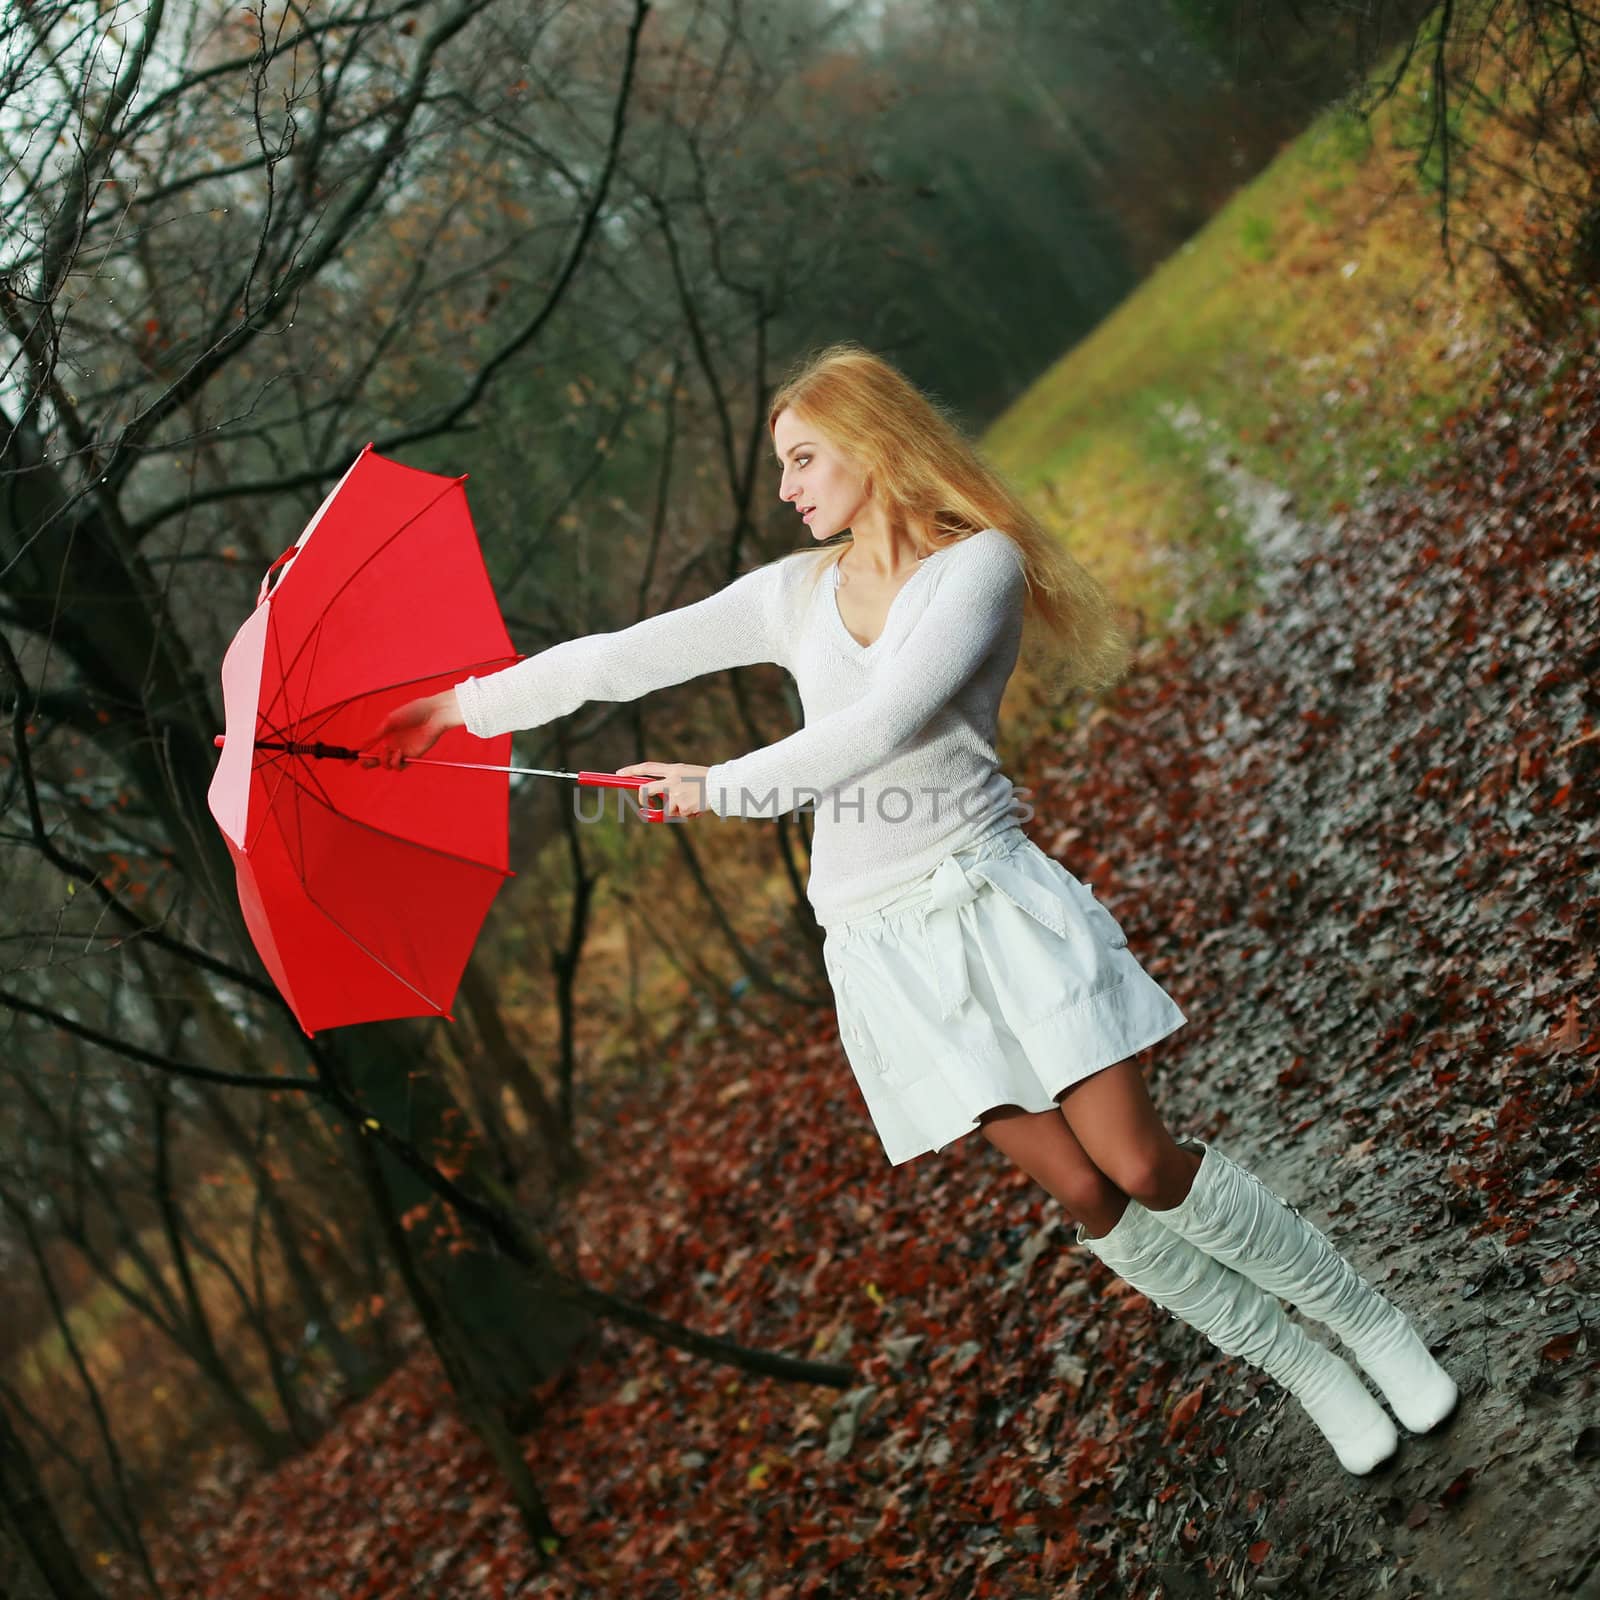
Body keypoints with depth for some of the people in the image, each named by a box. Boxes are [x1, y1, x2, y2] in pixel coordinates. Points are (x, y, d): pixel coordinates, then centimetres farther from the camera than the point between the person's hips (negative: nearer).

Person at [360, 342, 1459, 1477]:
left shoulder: (981, 564, -3)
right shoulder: (797, 593, 14)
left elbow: (885, 724, -15)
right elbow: (627, 658, 16)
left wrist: (722, 785, -9)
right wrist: (463, 708, 17)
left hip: (987, 891, -4)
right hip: (881, 938, 4)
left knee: (1140, 1166, -11)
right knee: (1084, 1194, -1)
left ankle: (1369, 1318, 11)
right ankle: (1304, 1369, 16)